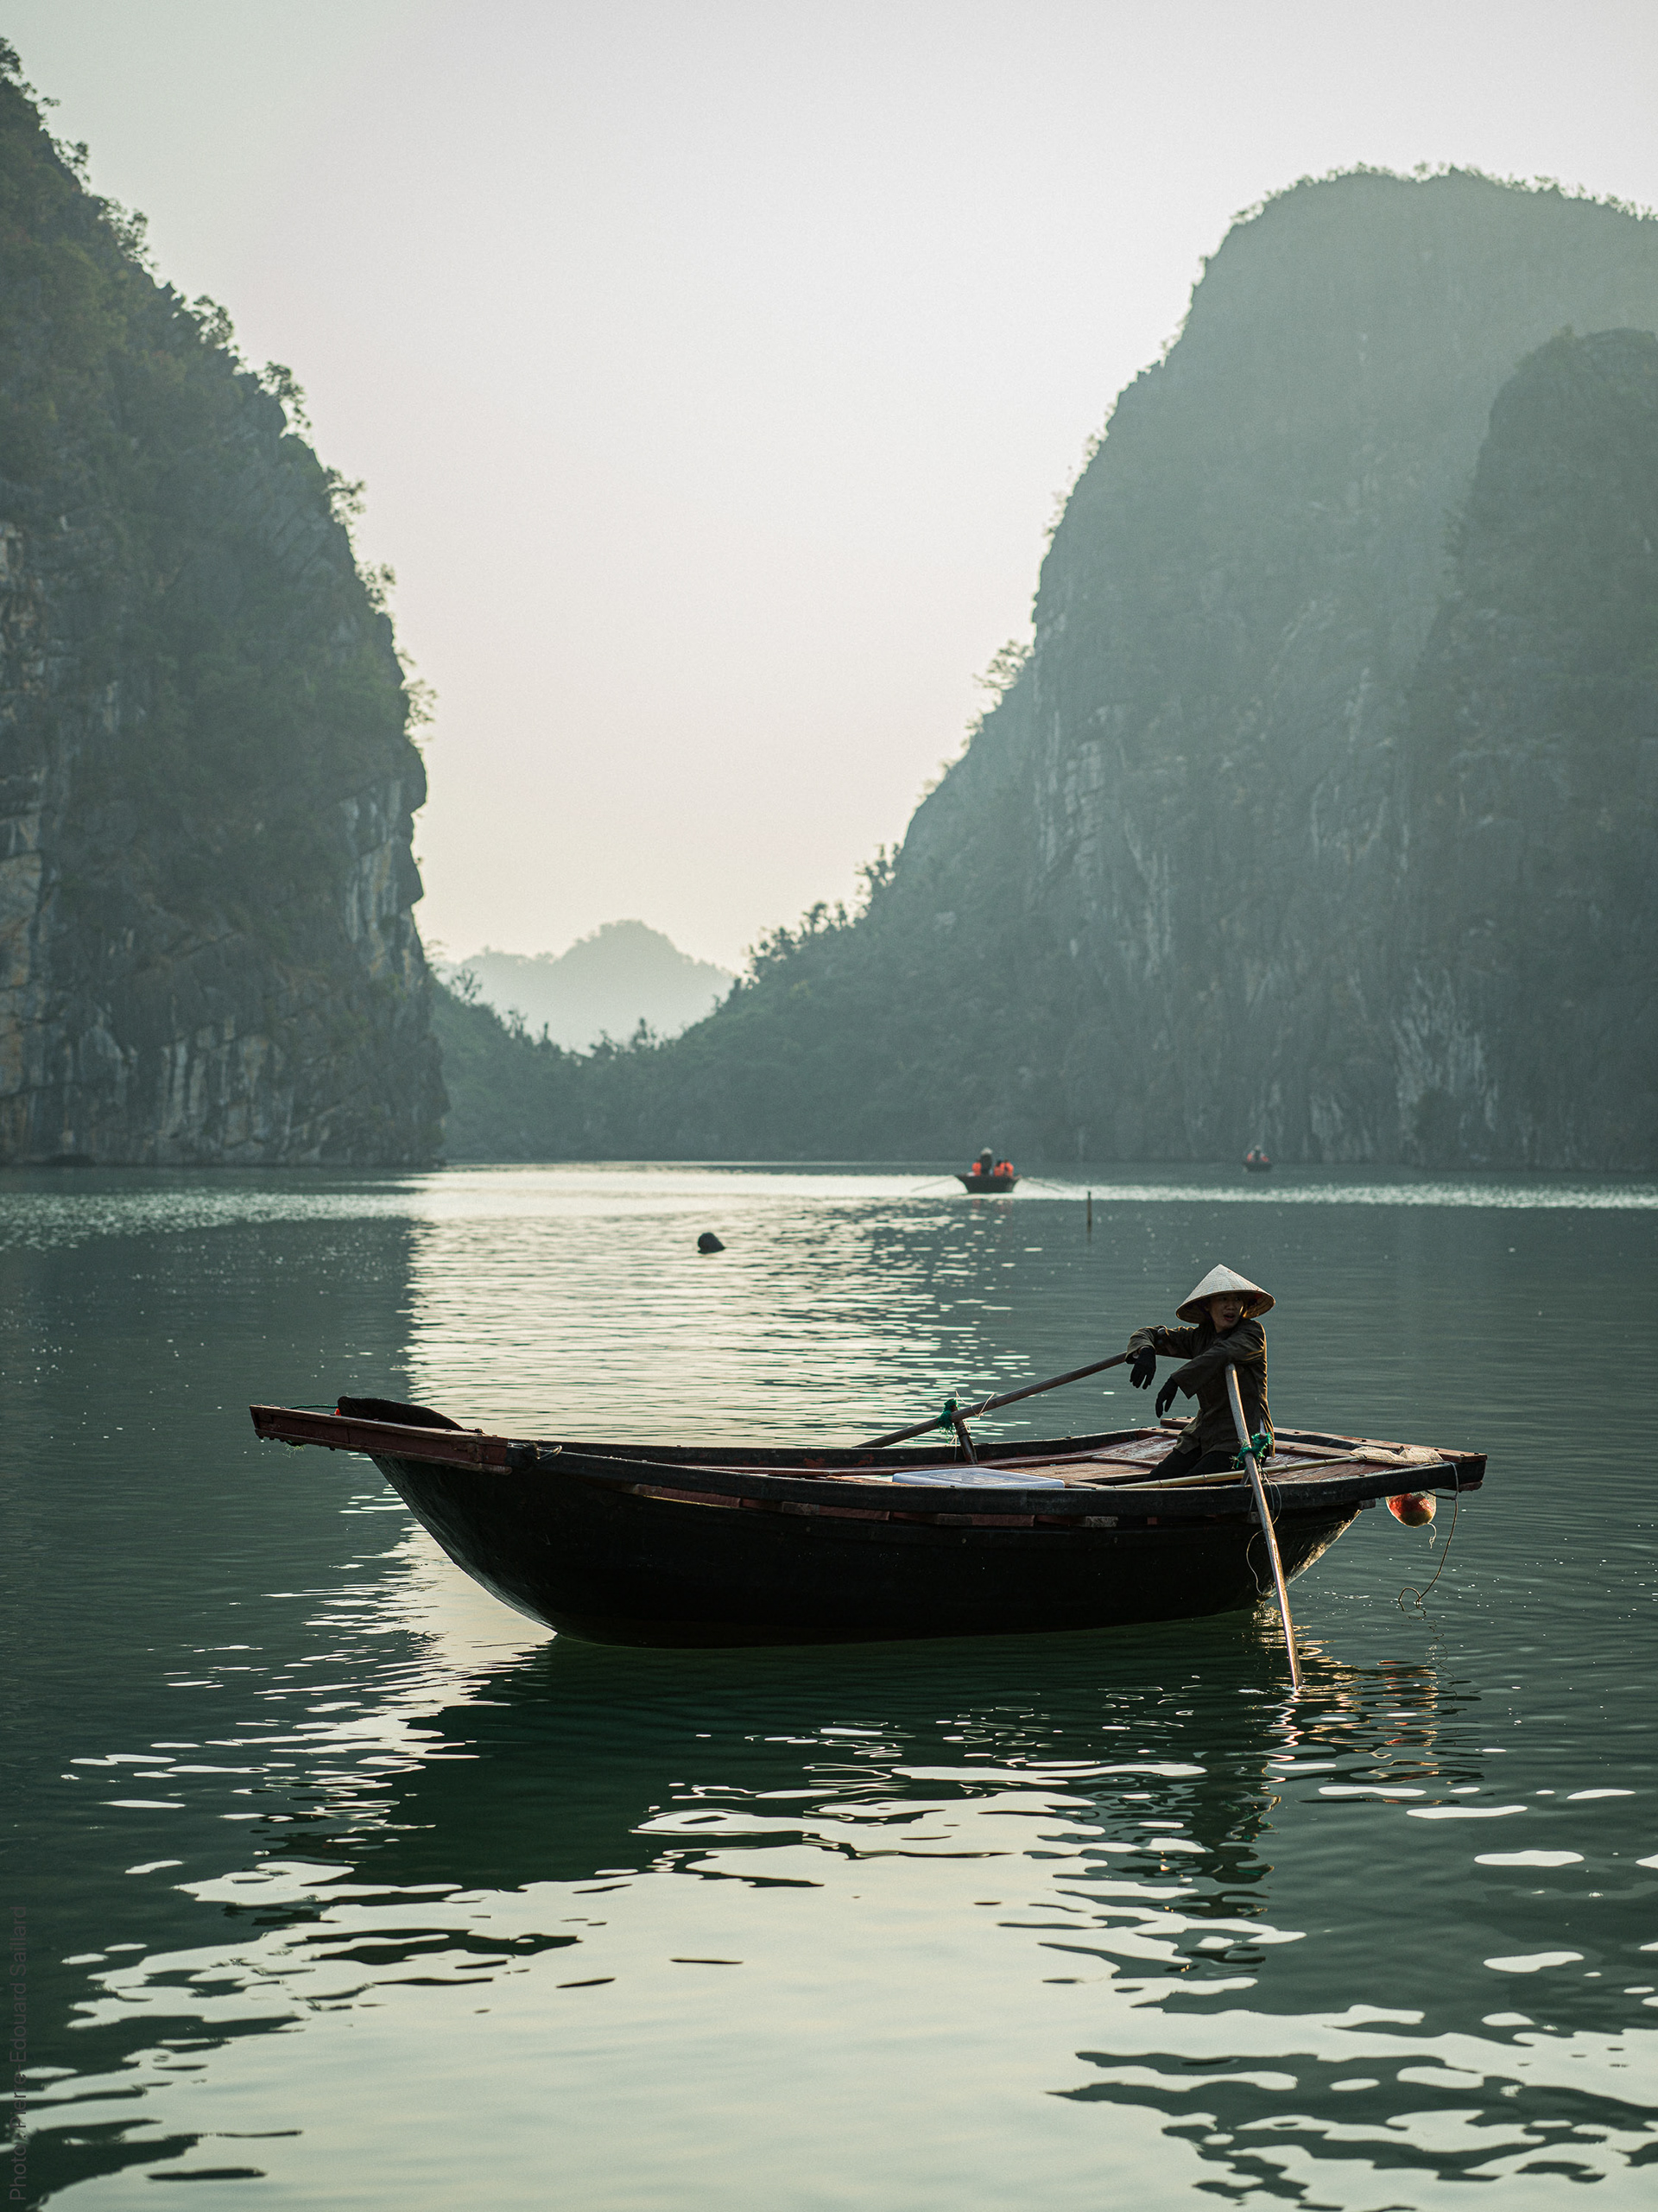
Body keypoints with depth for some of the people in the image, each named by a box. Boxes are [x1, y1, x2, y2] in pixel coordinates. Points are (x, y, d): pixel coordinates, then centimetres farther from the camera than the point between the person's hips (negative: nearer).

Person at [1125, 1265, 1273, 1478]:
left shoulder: (1253, 1332, -9)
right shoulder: (1199, 1337, 11)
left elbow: (1222, 1353, -29)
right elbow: (1146, 1334, 13)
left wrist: (1175, 1382, -39)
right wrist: (1145, 1352, -14)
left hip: (1244, 1436, -7)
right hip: (1204, 1434, 7)